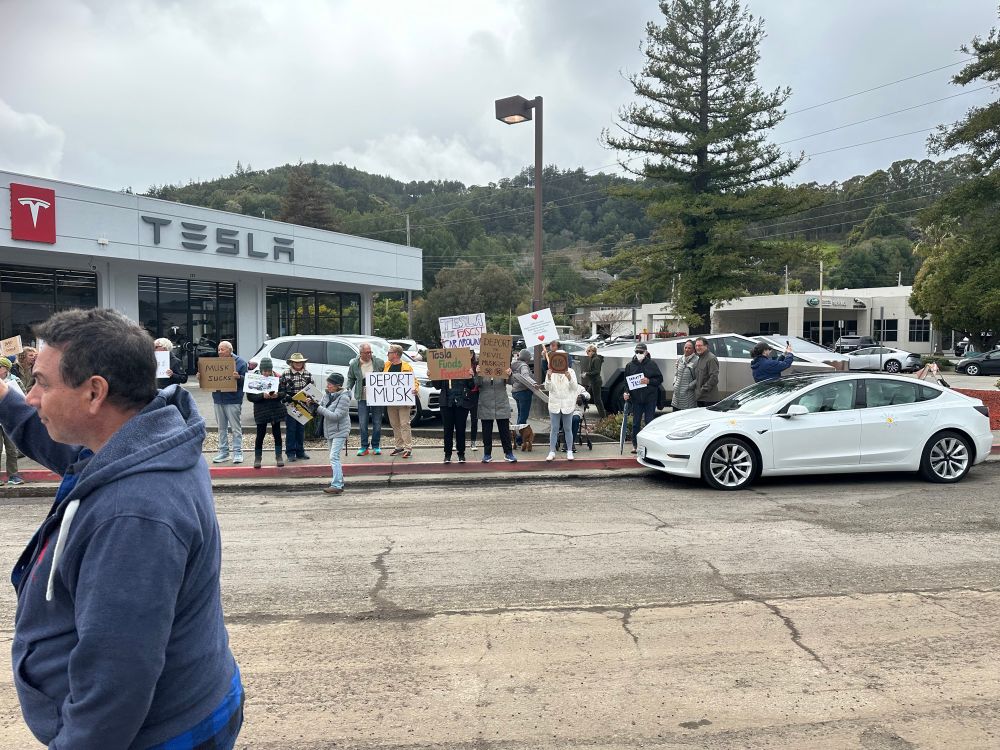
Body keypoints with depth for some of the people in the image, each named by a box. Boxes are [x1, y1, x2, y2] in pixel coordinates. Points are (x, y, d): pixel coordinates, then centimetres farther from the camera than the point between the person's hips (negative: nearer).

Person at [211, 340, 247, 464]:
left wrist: (239, 377, -27)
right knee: (222, 428, 11)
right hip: (218, 399, 5)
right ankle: (223, 452, 18)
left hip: (233, 400, -5)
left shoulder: (240, 362, -3)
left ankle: (238, 452, 3)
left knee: (236, 428, -2)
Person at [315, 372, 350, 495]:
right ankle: (339, 483, 23)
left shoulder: (344, 398, -16)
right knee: (334, 458, 14)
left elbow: (336, 416, -22)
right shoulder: (328, 395, 7)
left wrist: (319, 408, -22)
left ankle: (336, 485, -18)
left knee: (334, 457, -16)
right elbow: (322, 412, 11)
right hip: (330, 431, 9)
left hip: (340, 431, -8)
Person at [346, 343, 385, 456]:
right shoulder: (354, 364, 3)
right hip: (362, 398, 0)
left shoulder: (379, 362, 0)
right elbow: (351, 378, 13)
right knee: (363, 423, 1)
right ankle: (364, 447, 12)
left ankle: (376, 447, 16)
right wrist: (348, 389, -1)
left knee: (377, 423, 5)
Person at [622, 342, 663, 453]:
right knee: (635, 423, 7)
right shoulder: (630, 365, 6)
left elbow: (660, 379, 2)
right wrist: (626, 393, -4)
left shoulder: (652, 364, 1)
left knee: (649, 422, 4)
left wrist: (649, 381, -14)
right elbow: (626, 381, 11)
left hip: (650, 399, -2)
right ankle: (635, 444, 17)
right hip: (636, 399, 2)